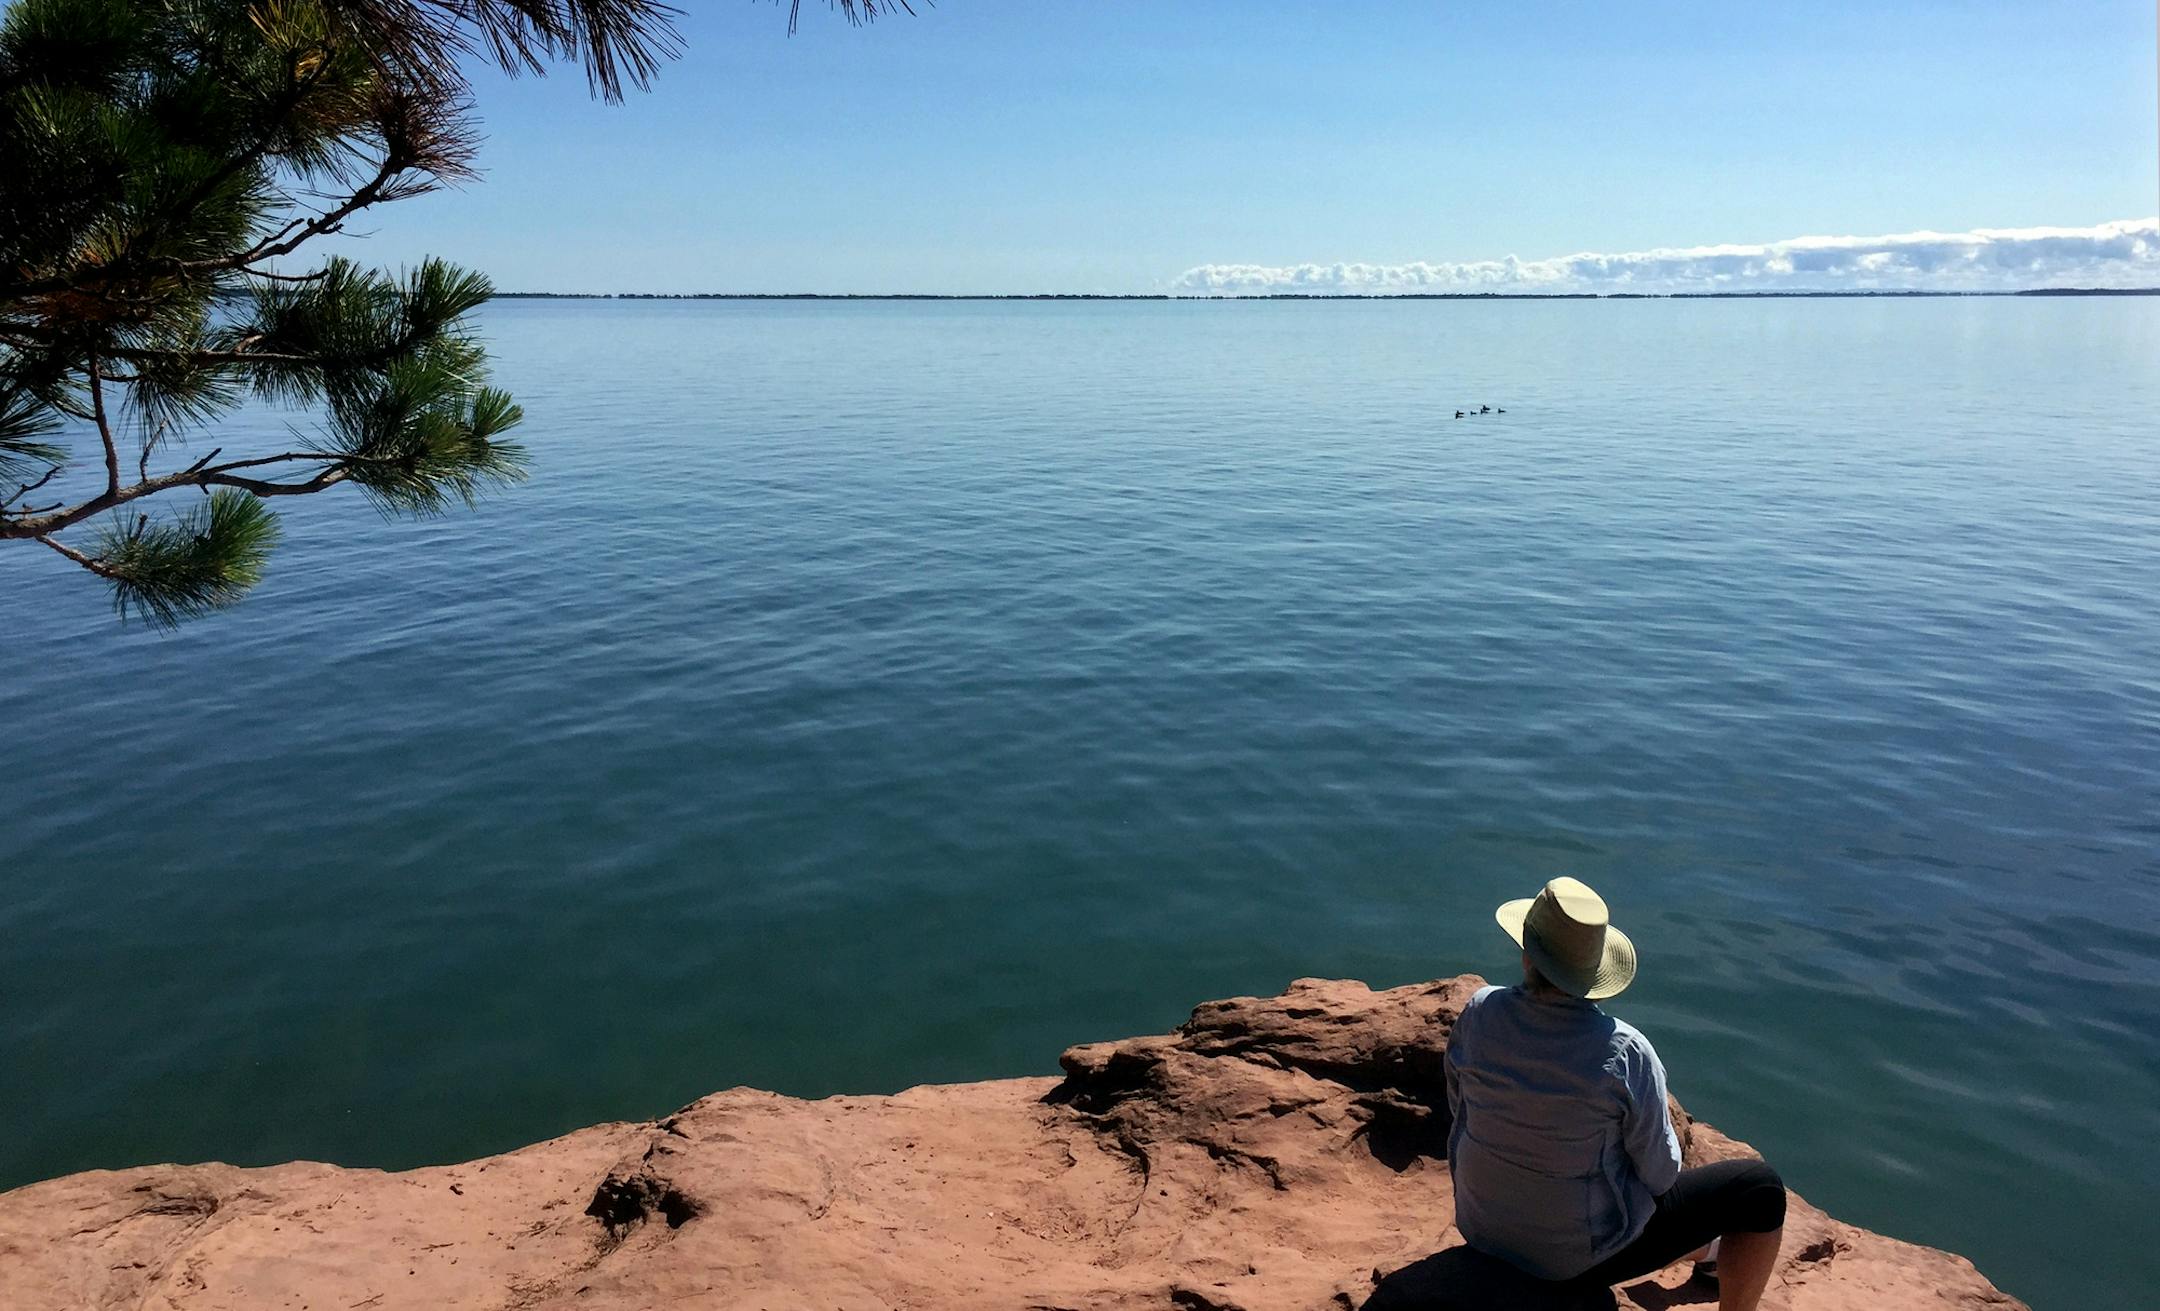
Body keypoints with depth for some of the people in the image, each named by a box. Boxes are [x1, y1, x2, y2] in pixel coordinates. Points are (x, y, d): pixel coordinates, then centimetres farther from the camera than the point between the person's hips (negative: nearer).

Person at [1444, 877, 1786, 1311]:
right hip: (1581, 1253, -5)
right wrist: (1659, 1123, 7)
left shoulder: (1479, 1013, -17)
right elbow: (1660, 1175, -15)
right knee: (1762, 1189, 9)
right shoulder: (1626, 1054, -28)